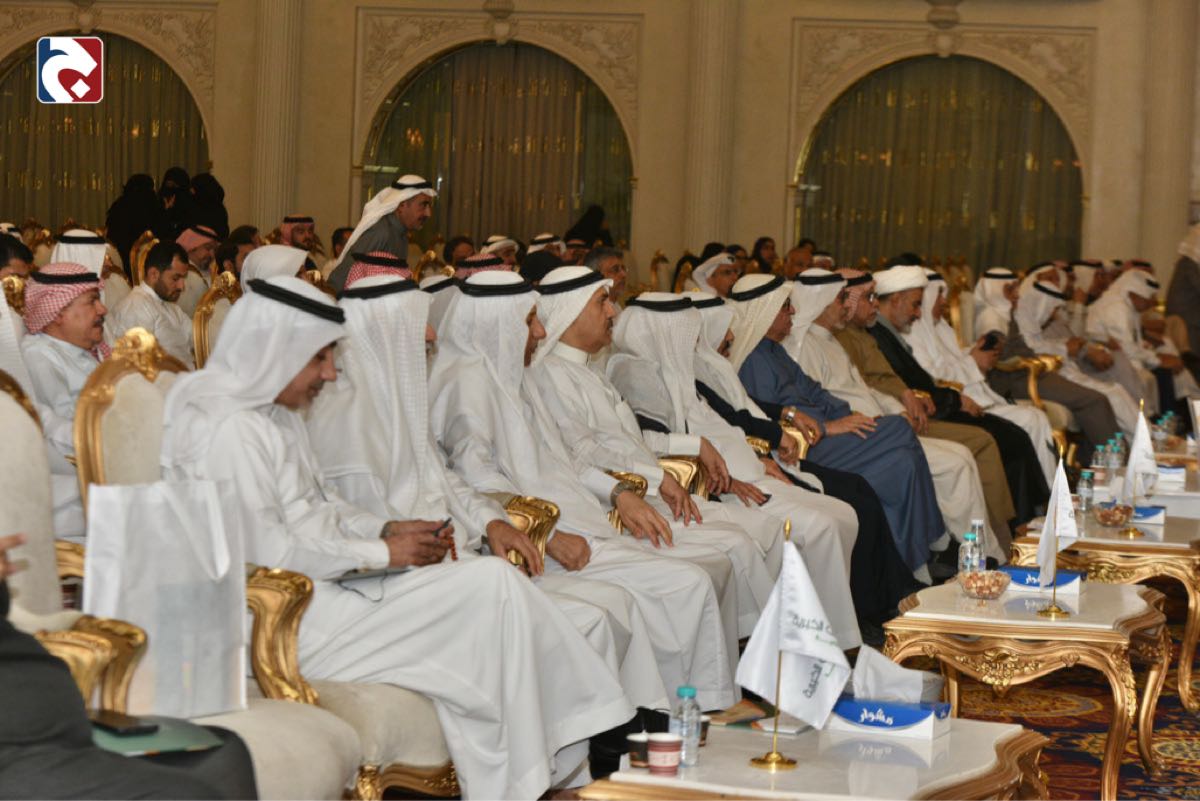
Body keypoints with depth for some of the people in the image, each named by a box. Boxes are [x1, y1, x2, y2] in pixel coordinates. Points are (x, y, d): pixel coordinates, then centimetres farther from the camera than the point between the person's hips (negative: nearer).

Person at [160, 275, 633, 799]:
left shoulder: (274, 412, 15)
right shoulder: (228, 427, -18)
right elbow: (264, 552, -22)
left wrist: (388, 530, 3)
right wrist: (381, 552, -14)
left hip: (319, 584, 10)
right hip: (290, 620, -10)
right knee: (490, 585, -14)